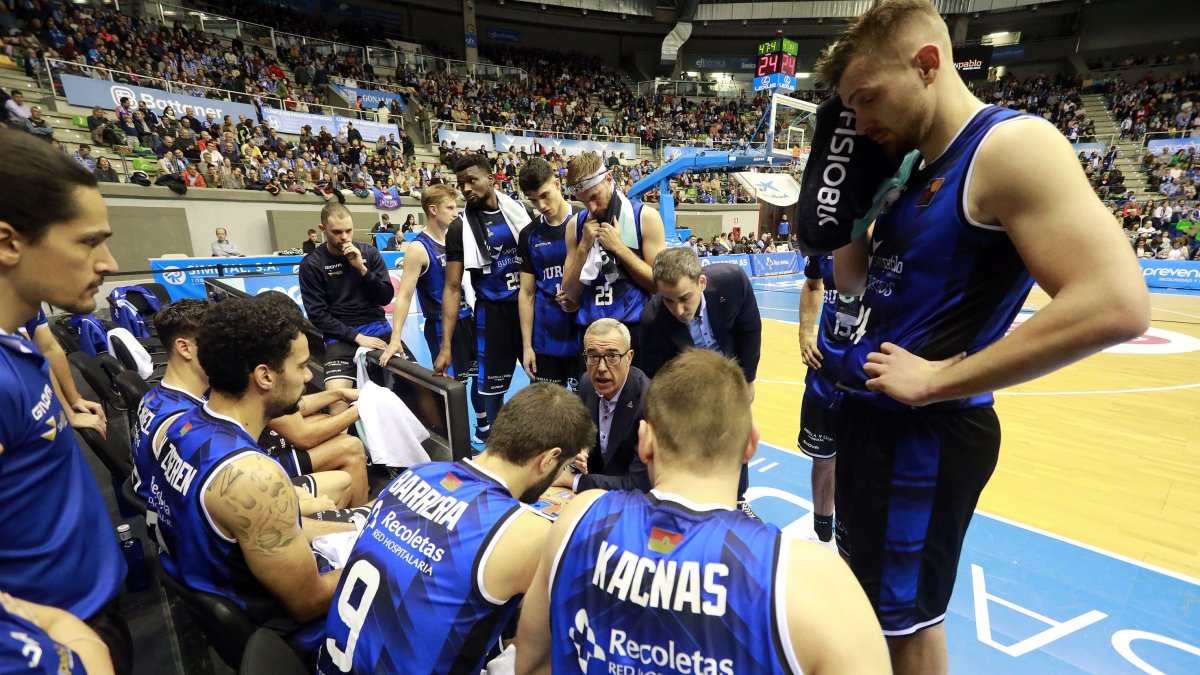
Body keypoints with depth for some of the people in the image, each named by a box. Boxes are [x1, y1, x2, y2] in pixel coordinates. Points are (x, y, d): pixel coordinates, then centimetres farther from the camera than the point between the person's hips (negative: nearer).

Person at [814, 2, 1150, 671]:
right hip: (868, 408, 9)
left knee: (906, 618, 11)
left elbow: (1115, 304, -26)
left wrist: (936, 380, -23)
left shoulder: (1011, 144, -16)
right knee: (866, 594, 25)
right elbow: (853, 281, 15)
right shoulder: (914, 169, 10)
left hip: (925, 430, -8)